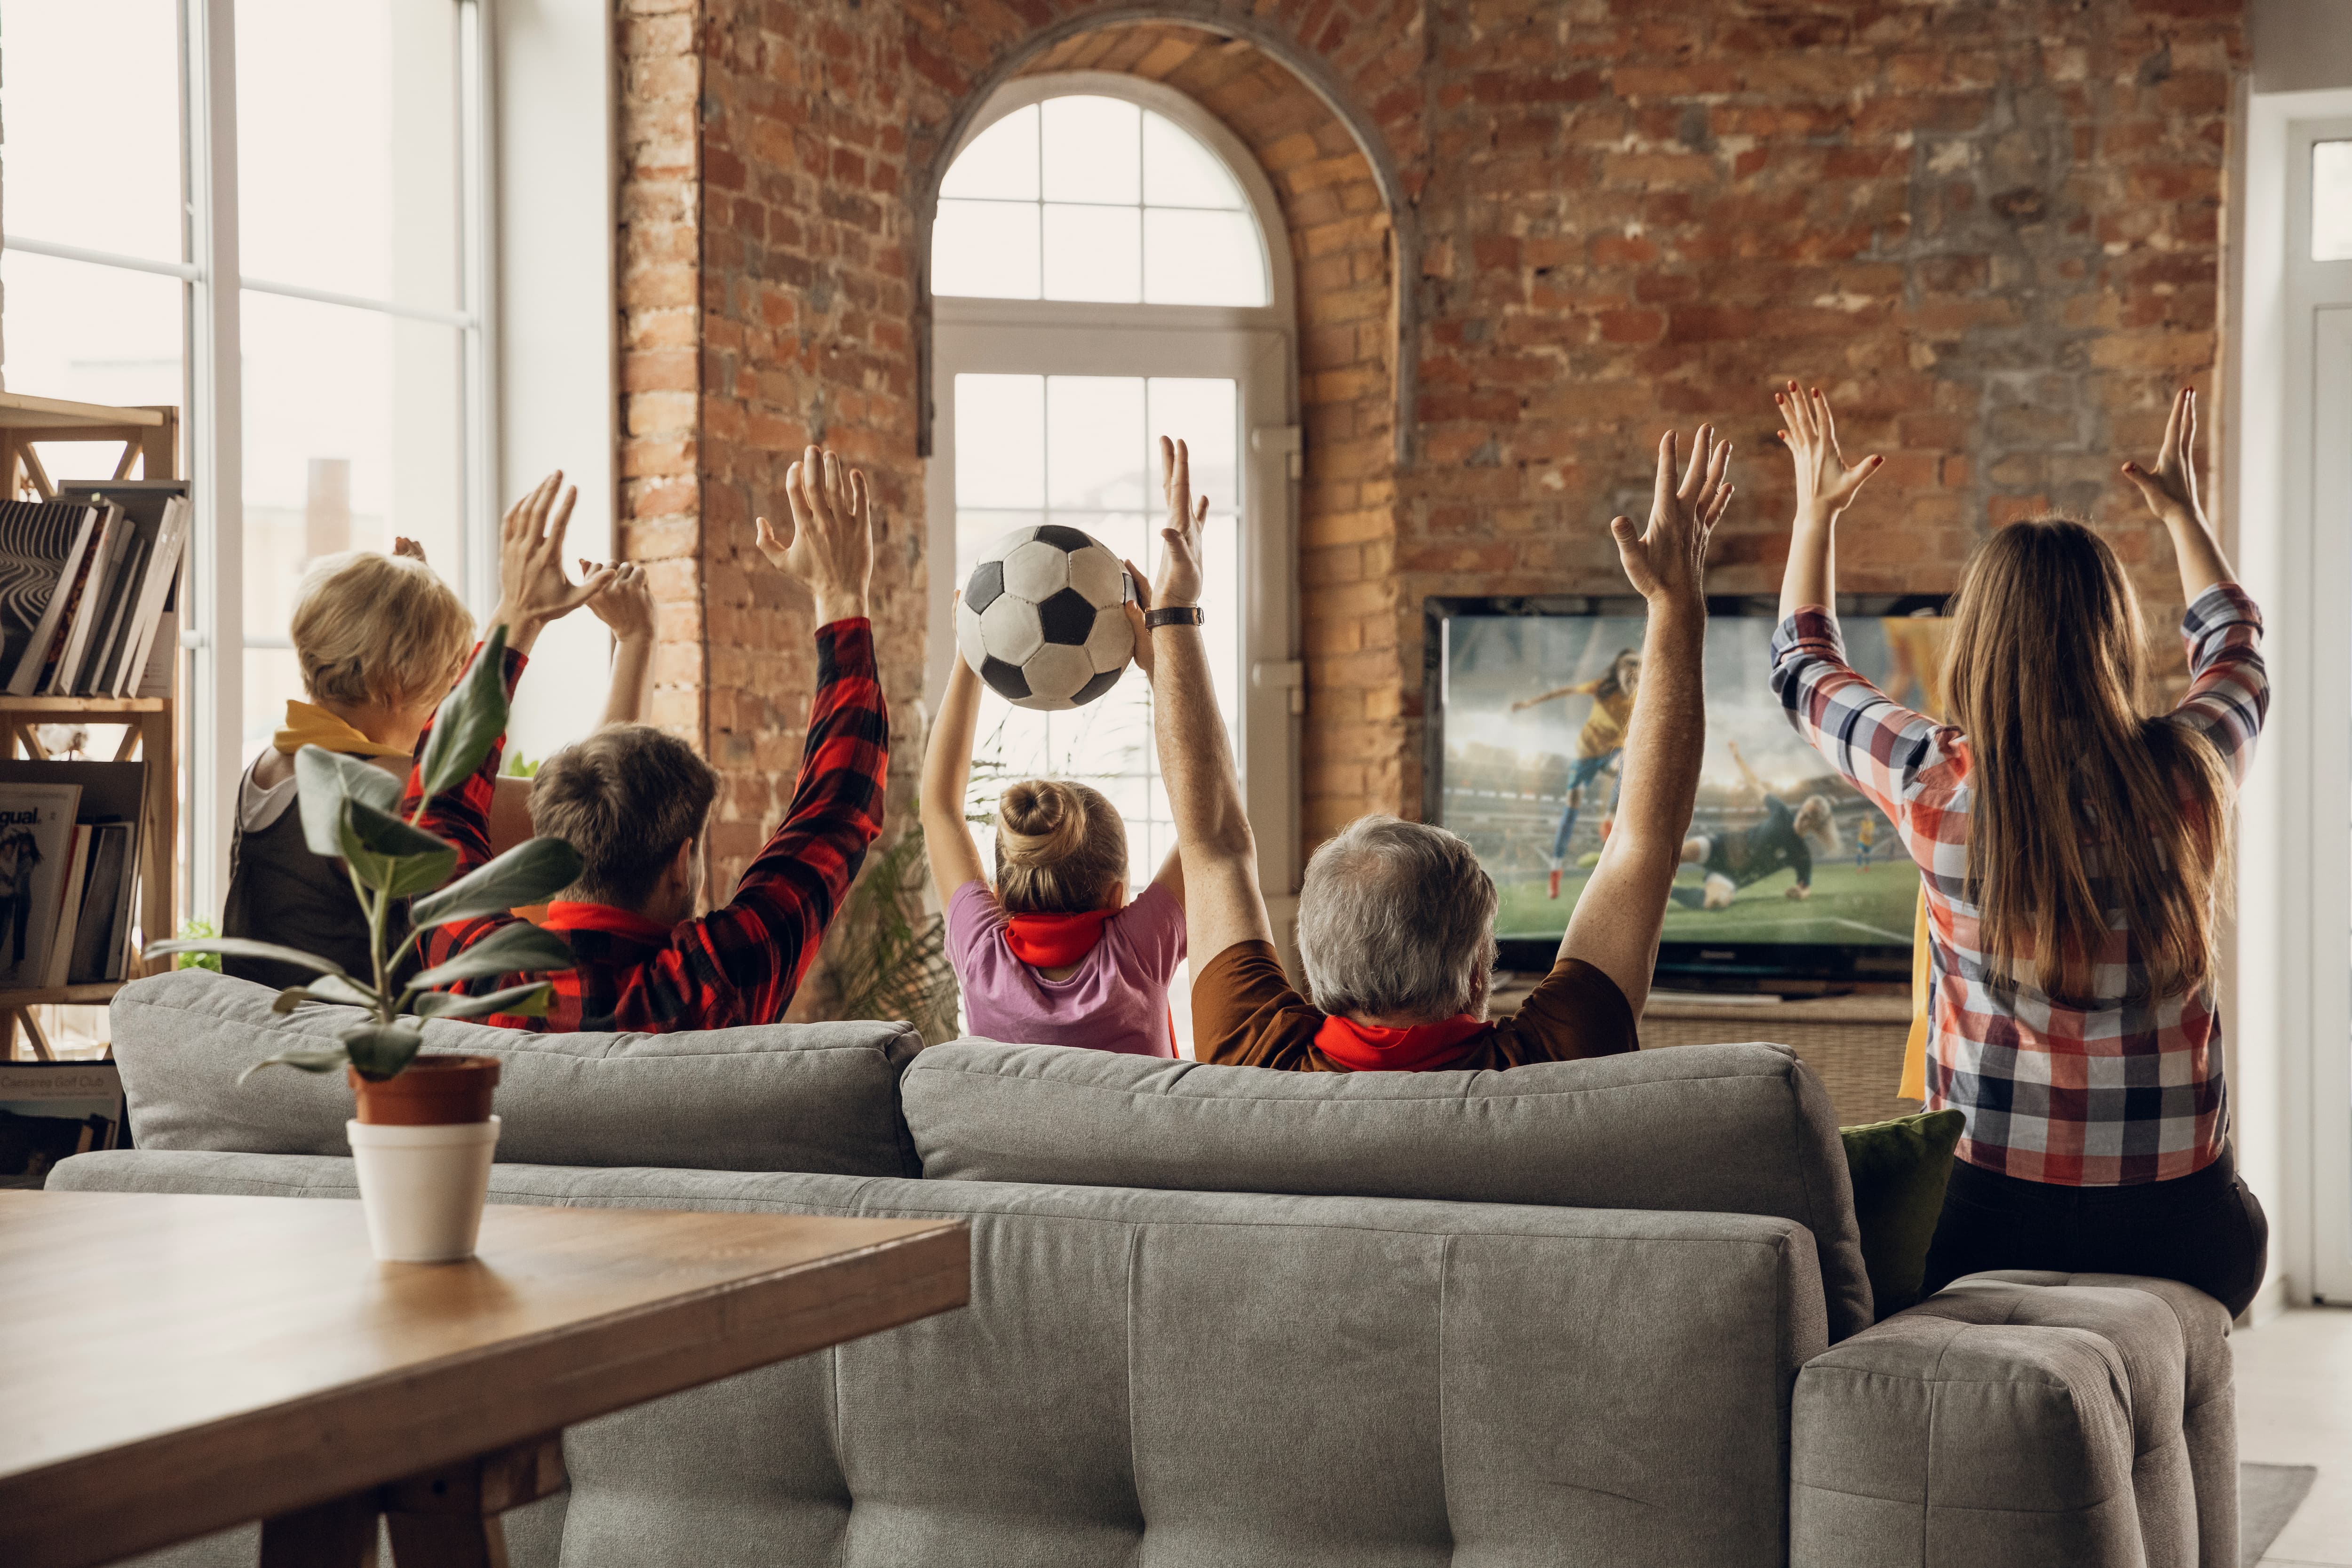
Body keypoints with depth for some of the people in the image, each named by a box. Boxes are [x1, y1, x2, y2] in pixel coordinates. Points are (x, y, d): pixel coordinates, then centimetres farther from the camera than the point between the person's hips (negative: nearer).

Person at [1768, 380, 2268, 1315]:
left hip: (1989, 1219, -1)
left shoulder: (1936, 787, -11)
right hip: (2175, 1229, 1)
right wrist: (2182, 512, 37)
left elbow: (1803, 669, 12)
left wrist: (1816, 510, 26)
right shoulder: (2190, 775, -6)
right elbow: (2235, 649, 21)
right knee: (2248, 1227, 34)